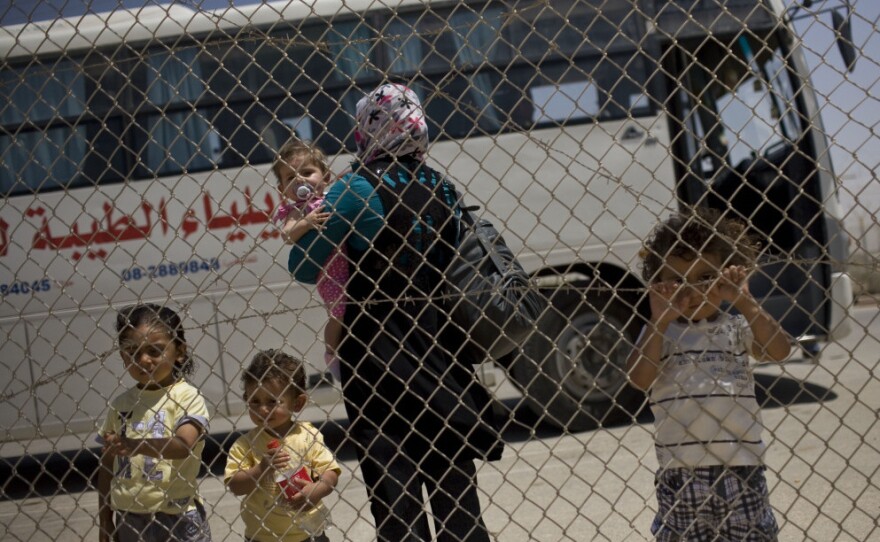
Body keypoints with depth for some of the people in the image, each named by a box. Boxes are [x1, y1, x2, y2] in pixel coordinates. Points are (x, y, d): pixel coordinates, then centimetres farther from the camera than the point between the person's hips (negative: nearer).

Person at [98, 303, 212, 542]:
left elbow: (184, 445, -23)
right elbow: (107, 464, 12)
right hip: (129, 519, 5)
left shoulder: (186, 396, -7)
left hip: (177, 515, -5)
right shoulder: (120, 404, 7)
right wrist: (105, 522, 10)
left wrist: (136, 445, -38)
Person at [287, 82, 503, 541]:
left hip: (375, 344, -5)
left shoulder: (356, 190, -12)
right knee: (453, 481, 11)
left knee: (394, 486, 1)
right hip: (432, 335, 5)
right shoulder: (438, 188, 4)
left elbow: (303, 268, -10)